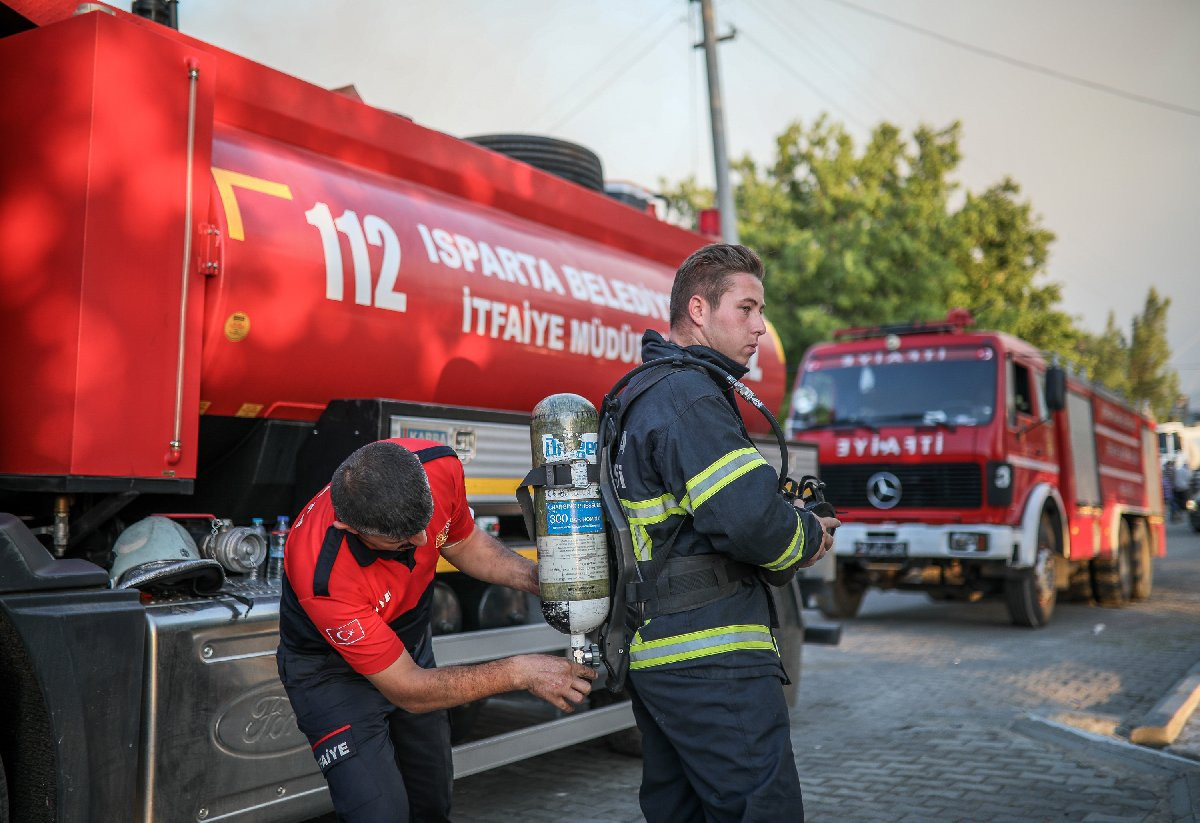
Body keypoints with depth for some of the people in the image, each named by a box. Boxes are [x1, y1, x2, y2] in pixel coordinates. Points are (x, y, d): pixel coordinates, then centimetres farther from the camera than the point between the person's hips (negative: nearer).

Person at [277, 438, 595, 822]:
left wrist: (535, 577, -18)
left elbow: (462, 542, -2)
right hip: (332, 667, -5)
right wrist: (518, 672, -30)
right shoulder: (323, 576, -40)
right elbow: (408, 690, -29)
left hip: (411, 642, 6)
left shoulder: (439, 466, -27)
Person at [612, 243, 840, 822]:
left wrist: (784, 520, 11)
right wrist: (807, 538, -4)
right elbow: (751, 519, -26)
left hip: (652, 655, 11)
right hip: (711, 664, -11)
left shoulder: (639, 395, 18)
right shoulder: (688, 395, -15)